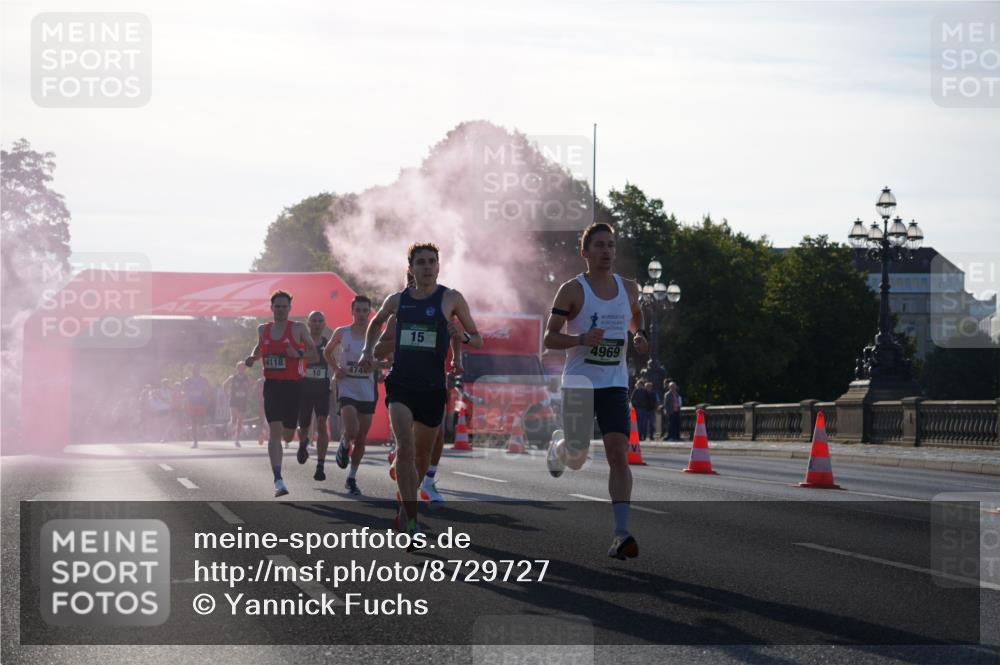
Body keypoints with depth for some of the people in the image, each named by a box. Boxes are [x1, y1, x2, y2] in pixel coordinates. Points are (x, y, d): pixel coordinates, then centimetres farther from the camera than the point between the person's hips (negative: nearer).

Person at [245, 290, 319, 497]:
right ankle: (278, 481, -17)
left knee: (287, 436, 9)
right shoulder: (263, 329, 8)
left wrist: (298, 354, -20)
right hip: (272, 385, 1)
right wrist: (252, 357, 7)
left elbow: (315, 356, -2)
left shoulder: (298, 329, -2)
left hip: (293, 386, -1)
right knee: (274, 432, -14)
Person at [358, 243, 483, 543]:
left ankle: (407, 504, 40)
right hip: (400, 384, 0)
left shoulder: (450, 299, -2)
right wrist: (367, 351, 13)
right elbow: (376, 322, 28)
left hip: (433, 388, 0)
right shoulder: (397, 300, 6)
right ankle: (411, 520, -21)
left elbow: (478, 341, 2)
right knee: (405, 448, -19)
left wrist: (464, 337, -20)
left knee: (422, 454, 13)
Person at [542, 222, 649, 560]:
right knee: (577, 457, 3)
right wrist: (581, 339, -23)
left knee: (618, 452, -13)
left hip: (615, 383, 2)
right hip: (579, 381, -2)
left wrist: (639, 335, 8)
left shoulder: (629, 288, 7)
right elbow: (549, 337, -6)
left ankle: (621, 534, -17)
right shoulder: (572, 290, -6)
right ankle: (558, 446, 44)